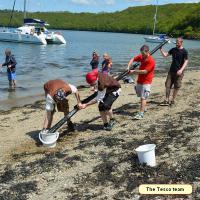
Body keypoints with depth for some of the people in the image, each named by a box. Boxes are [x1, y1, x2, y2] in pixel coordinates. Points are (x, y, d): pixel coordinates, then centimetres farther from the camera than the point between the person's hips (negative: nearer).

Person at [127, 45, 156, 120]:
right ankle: (144, 108, 36)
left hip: (146, 82, -8)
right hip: (139, 80, 8)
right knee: (141, 96, 17)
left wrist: (134, 71, -18)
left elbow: (145, 71, -23)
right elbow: (133, 59, 16)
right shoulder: (141, 56, 5)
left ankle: (141, 114, -12)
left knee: (143, 98, -10)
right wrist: (128, 67, 0)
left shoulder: (151, 61, -18)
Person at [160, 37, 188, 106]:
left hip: (178, 72, -4)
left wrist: (181, 70, -23)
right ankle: (166, 100, 5)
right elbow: (165, 55, 7)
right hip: (171, 71, 4)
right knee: (168, 86, 0)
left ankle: (172, 100, 18)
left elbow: (186, 62, -11)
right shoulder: (173, 49, 6)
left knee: (176, 87, 4)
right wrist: (161, 49, -9)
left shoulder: (184, 51, -8)